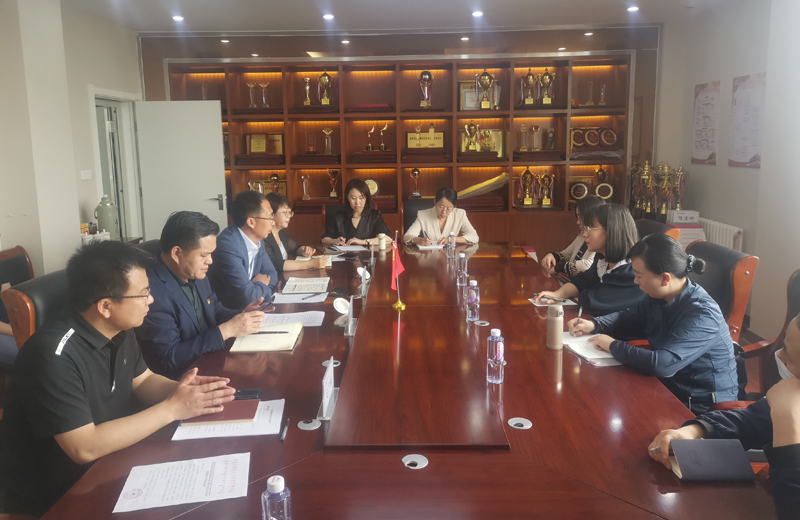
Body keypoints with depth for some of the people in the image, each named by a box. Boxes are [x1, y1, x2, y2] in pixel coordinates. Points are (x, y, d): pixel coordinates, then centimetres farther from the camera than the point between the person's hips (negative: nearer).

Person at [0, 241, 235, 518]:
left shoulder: (119, 330, -4)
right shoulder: (54, 355, -30)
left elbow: (142, 381, 10)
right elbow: (85, 448, -32)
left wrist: (178, 389, -12)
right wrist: (171, 408, -28)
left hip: (107, 464, 8)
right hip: (51, 496, -7)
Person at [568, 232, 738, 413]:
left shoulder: (702, 314, -27)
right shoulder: (657, 297, -3)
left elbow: (661, 364, -37)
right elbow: (628, 317, 17)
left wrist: (613, 346, -23)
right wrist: (594, 325, -1)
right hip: (670, 386, 7)